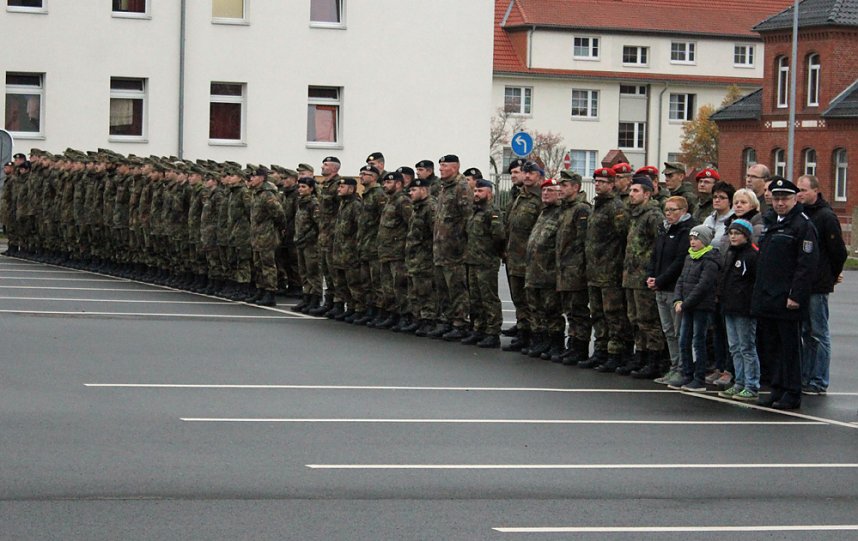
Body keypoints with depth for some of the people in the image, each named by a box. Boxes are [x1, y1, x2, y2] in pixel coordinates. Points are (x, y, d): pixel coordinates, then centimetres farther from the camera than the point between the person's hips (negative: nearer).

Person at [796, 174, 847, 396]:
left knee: (818, 334, -1)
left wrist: (833, 276, 3)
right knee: (806, 333, 12)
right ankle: (805, 378, 17)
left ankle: (819, 382, 2)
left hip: (817, 286, -7)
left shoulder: (826, 217, -9)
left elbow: (839, 252, -8)